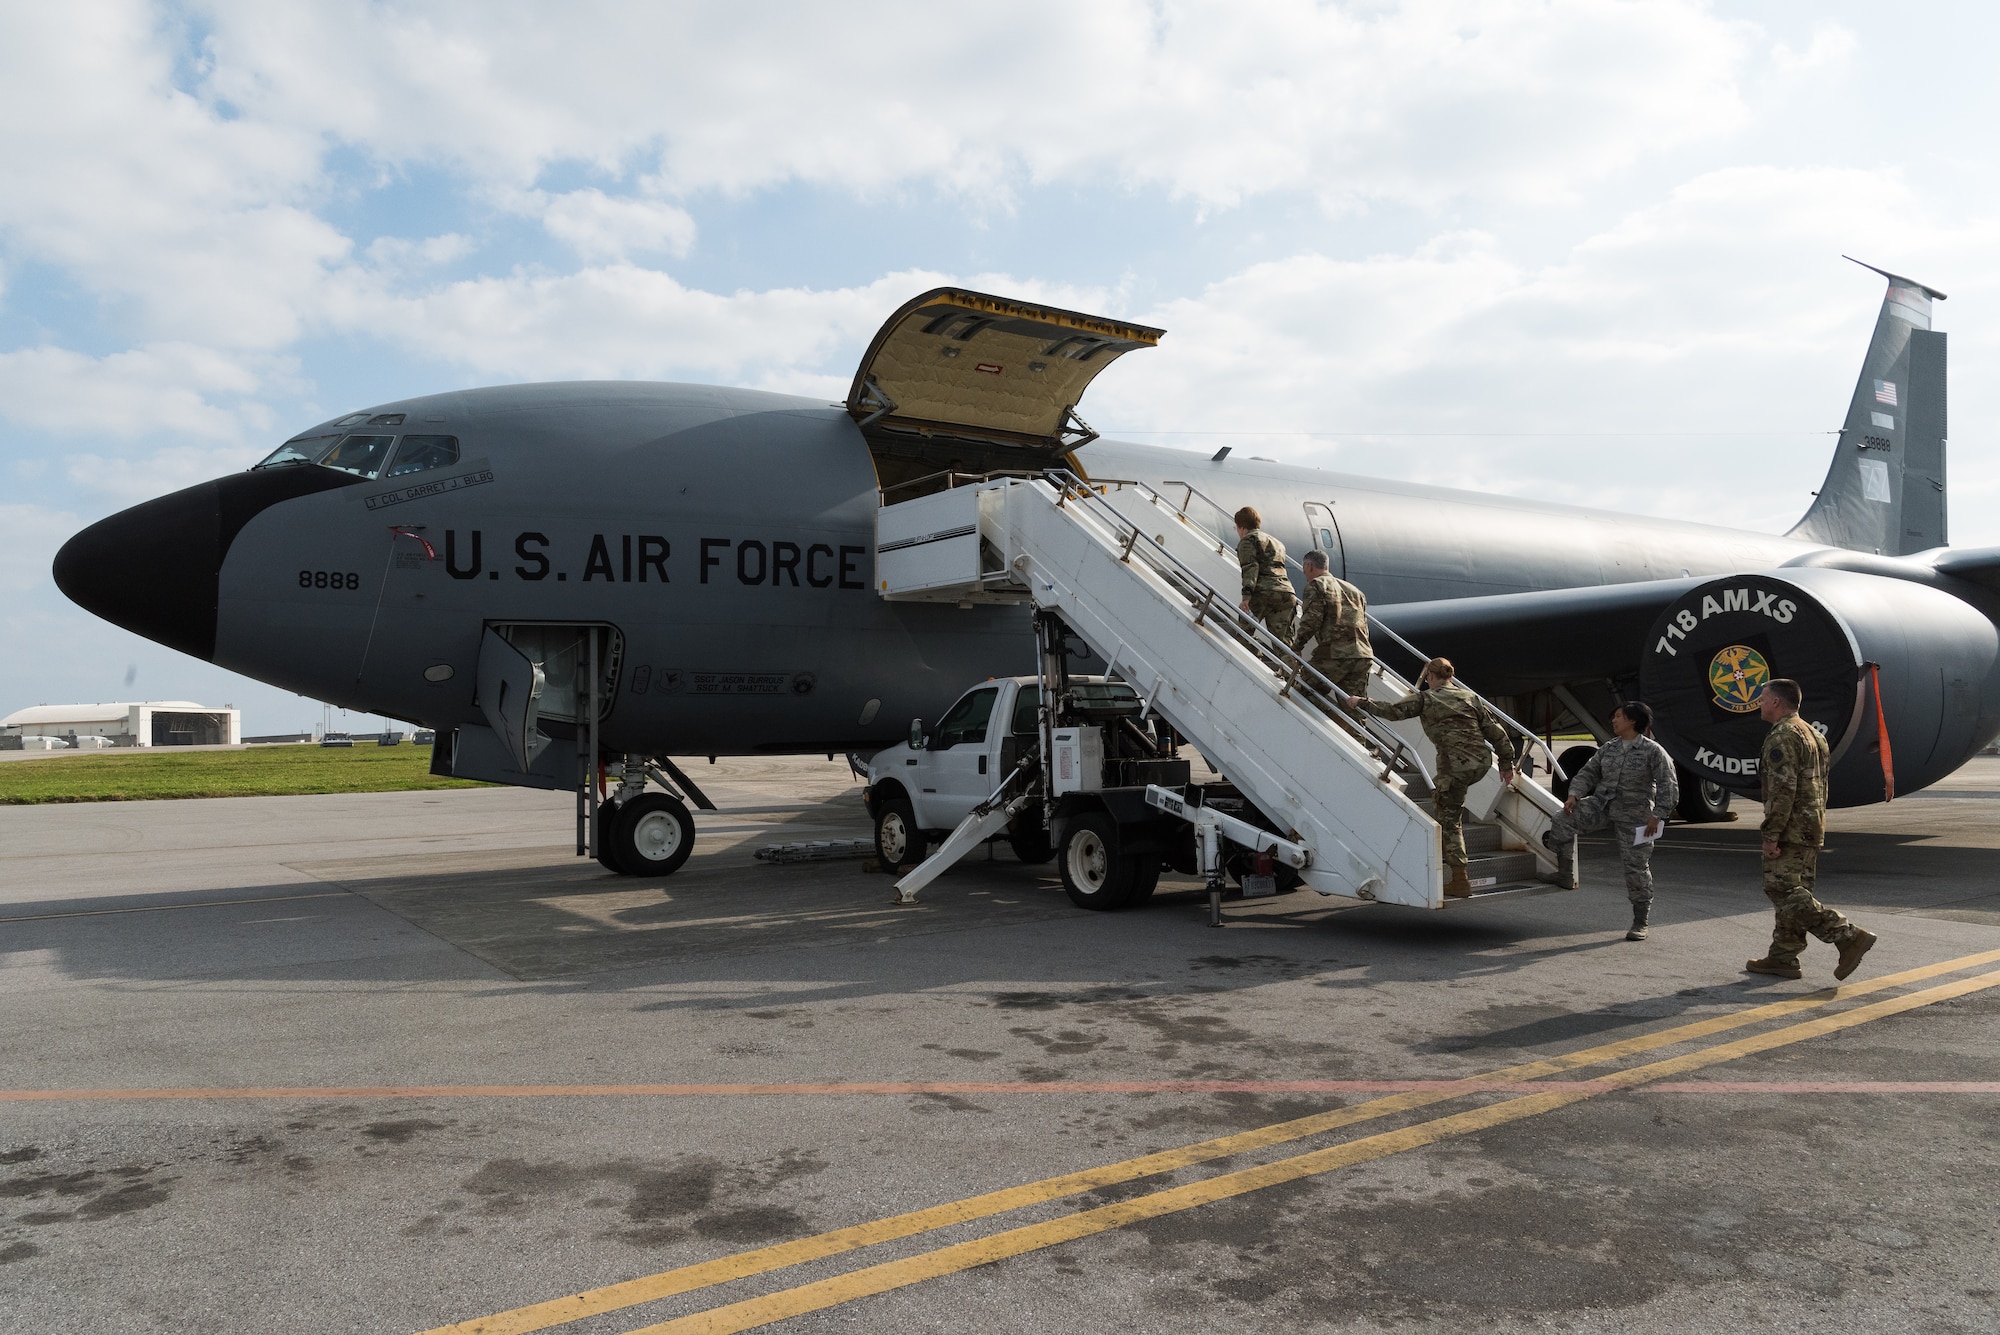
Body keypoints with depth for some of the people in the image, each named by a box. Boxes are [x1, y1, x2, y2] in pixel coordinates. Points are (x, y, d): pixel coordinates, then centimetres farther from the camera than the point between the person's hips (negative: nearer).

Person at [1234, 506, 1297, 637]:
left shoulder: (1247, 540, 8)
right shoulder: (1277, 543, 34)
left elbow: (1250, 568, -8)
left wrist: (1246, 596, -17)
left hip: (1263, 593, -7)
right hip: (1287, 594, 7)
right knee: (1283, 640, 2)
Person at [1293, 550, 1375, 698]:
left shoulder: (1315, 585, 3)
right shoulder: (1353, 589, 27)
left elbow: (1311, 621, -8)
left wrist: (1296, 646, 1)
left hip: (1334, 654, -7)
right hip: (1364, 656, 7)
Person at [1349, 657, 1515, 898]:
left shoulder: (1425, 698, 4)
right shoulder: (1470, 697, 17)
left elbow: (1391, 710, 1)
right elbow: (1495, 730, 14)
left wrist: (1360, 703, 14)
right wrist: (1507, 762, 20)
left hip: (1455, 765, -6)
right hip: (1482, 762, 6)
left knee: (1449, 819, 2)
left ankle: (1460, 880, 1)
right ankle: (1449, 853, 32)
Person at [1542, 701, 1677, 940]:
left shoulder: (1653, 751, -6)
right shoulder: (1608, 749, 9)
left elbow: (1668, 786, -9)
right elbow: (1588, 773, 11)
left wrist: (1657, 815, -17)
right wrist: (1574, 795, -6)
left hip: (1634, 815, -4)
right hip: (1602, 804, 4)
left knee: (1636, 867, 0)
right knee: (1562, 823, -20)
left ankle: (1640, 923, 13)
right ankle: (1565, 874, -3)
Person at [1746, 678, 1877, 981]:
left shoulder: (1782, 737, -15)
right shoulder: (1809, 732, 18)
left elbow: (1782, 790, -23)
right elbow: (1818, 787, 23)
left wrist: (1771, 835, -21)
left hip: (1791, 830, -10)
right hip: (1811, 828, 10)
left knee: (1785, 892, -9)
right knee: (1790, 892, 12)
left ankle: (1850, 937, -12)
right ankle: (1783, 959, 15)